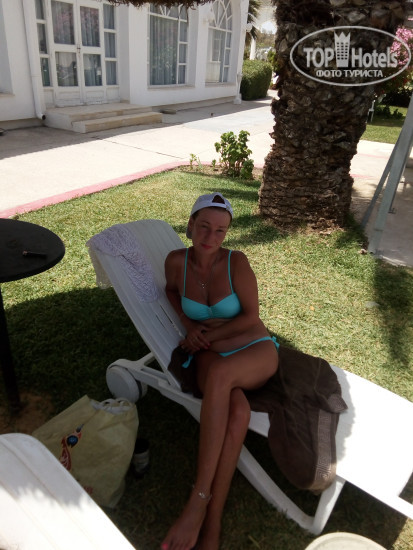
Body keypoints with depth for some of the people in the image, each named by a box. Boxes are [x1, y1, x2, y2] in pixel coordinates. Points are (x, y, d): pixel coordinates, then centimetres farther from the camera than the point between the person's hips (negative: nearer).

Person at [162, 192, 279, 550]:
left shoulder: (236, 261, -11)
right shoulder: (177, 261, -3)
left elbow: (251, 316, -8)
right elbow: (171, 289, 19)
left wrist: (208, 335, -9)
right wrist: (189, 324, 3)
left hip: (257, 352, -1)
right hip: (210, 356, 2)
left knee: (219, 373, -39)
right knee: (237, 411, -33)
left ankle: (199, 500, -31)